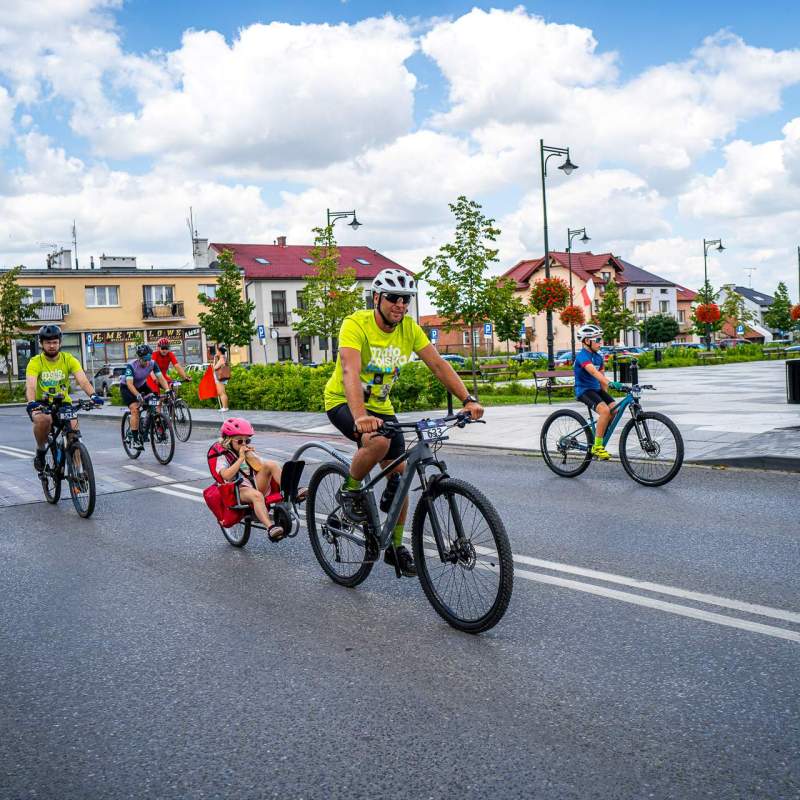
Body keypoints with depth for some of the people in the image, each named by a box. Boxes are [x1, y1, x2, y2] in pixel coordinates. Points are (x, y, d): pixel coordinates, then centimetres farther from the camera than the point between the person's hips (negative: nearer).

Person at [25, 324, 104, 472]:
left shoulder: (69, 359, -8)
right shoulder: (35, 362, -12)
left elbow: (83, 380, -21)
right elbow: (31, 386, -27)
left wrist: (93, 395, -42)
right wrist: (31, 402, -49)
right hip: (42, 404, -2)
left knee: (74, 429, -22)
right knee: (42, 420, -36)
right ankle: (40, 451, -8)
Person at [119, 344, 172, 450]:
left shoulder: (152, 364, -19)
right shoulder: (131, 366, -32)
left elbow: (161, 378, -19)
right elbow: (129, 383, -39)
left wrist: (167, 389, -37)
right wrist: (138, 395, -55)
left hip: (141, 385, 5)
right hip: (126, 387, -5)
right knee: (135, 409, -23)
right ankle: (134, 439, -18)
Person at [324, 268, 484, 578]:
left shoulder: (409, 328, -7)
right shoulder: (356, 324, -24)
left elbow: (438, 364, -11)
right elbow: (350, 372, -39)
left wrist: (468, 399, -24)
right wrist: (360, 416, -55)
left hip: (380, 405, 6)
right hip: (344, 401, -6)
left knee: (399, 473, 2)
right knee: (378, 441, -35)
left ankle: (396, 547, 18)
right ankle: (350, 490, -6)